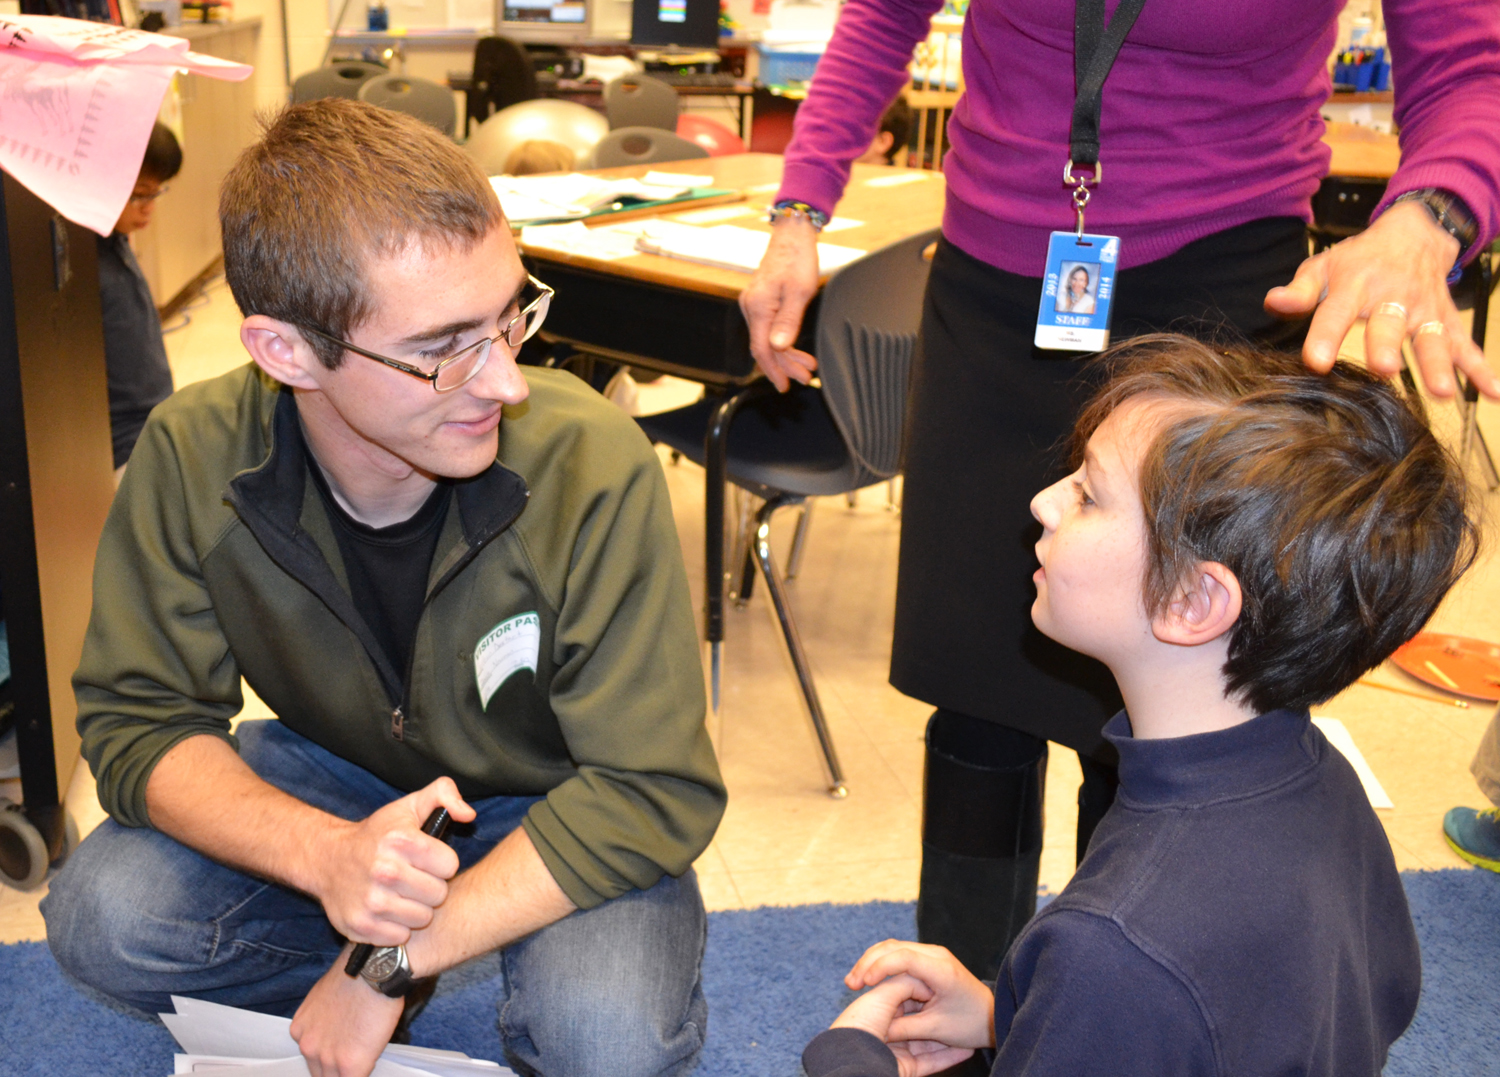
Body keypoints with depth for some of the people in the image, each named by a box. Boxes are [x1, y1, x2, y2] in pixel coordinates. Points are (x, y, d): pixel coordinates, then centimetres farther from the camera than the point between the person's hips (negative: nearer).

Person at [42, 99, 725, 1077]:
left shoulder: (594, 466, -31)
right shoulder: (193, 459, -21)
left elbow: (652, 792, -26)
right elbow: (140, 723, -13)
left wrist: (393, 962, -29)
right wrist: (323, 854, -34)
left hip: (558, 806, -2)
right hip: (336, 775, 3)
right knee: (103, 920, -20)